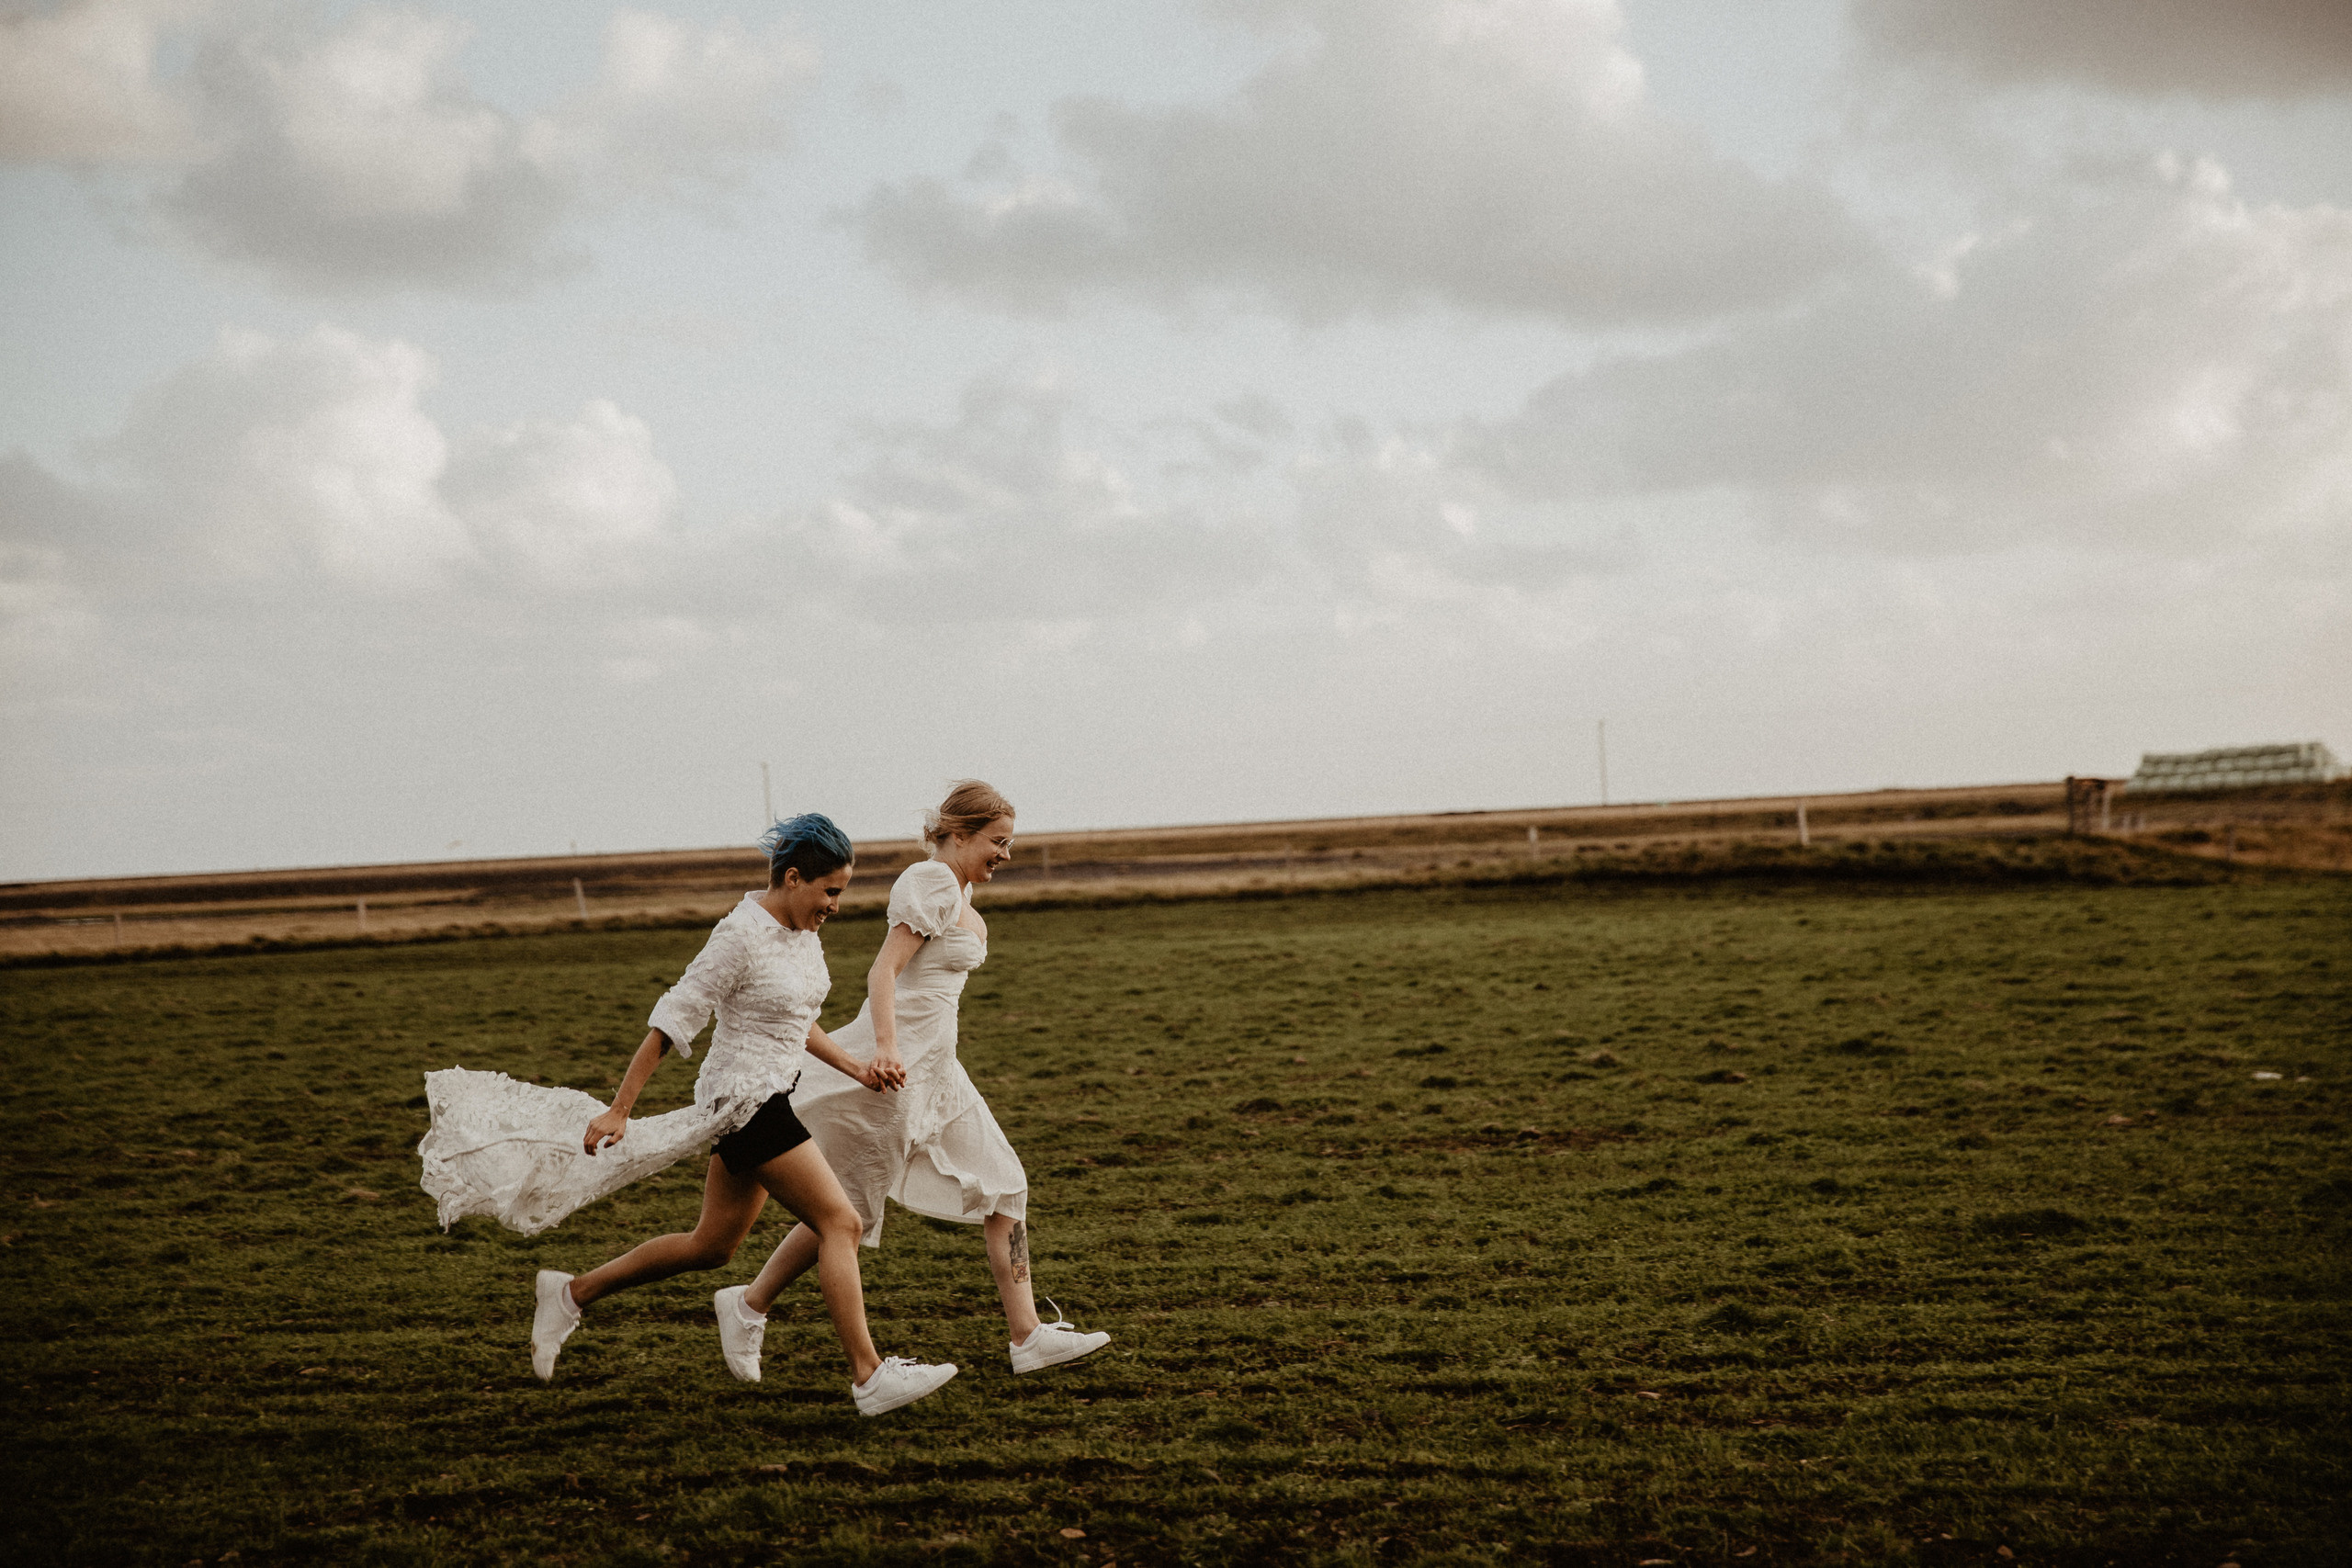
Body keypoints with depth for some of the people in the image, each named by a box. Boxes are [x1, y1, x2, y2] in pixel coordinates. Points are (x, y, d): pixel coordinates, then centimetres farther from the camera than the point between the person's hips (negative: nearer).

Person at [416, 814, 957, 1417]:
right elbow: (670, 1022, -18)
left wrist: (856, 1069, 9)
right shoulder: (740, 936, -20)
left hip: (773, 1100, 10)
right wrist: (617, 1110, -18)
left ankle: (572, 1294, 28)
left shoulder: (800, 930, 8)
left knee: (711, 1246, 15)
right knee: (839, 1223, -12)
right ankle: (869, 1378, -9)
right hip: (745, 1100, -10)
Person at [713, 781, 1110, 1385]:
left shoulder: (956, 888, 14)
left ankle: (1028, 1336, 5)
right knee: (846, 1211, 0)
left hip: (933, 1066, 10)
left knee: (1003, 1186, 4)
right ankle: (747, 1306, 17)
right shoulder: (932, 883, -15)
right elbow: (884, 970, -25)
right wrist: (887, 1047, -37)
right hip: (894, 1067, -10)